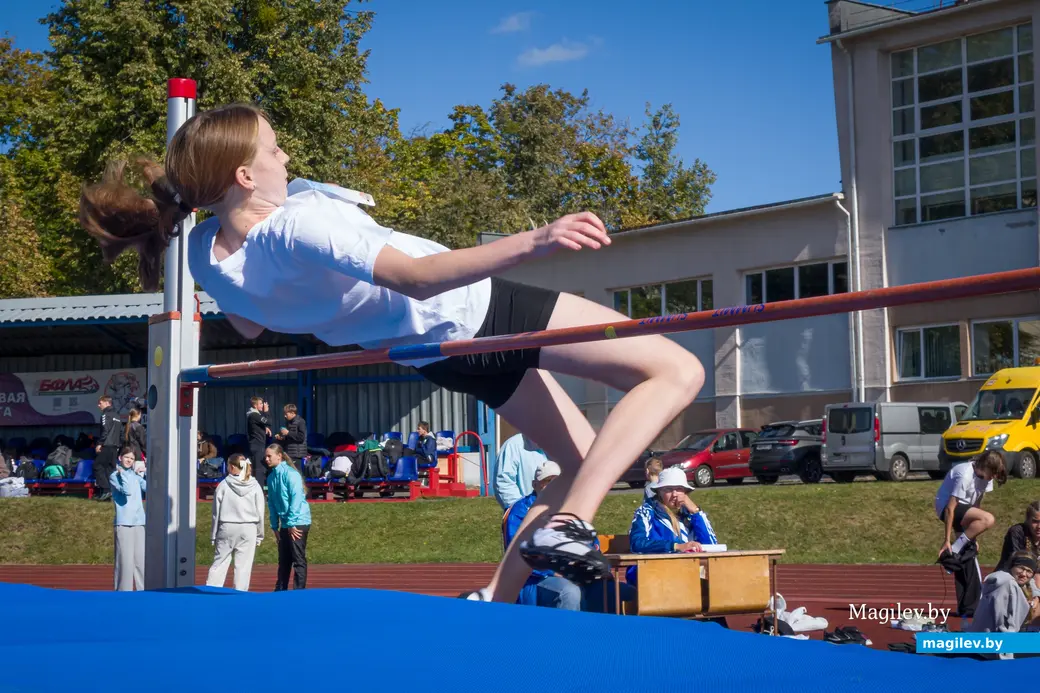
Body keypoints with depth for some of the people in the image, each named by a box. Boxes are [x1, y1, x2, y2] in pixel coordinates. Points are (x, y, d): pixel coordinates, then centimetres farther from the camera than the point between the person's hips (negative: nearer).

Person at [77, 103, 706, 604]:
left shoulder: (206, 252, -6)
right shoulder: (298, 226, -32)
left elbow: (249, 326, 15)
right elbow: (418, 277, -42)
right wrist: (532, 242, -49)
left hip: (438, 353, 9)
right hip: (476, 314, -9)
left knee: (585, 462, 21)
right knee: (678, 370, -9)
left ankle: (495, 597, 12)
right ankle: (567, 524, -18)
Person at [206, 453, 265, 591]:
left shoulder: (223, 485, -4)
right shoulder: (255, 486, 0)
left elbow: (216, 512, -1)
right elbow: (260, 513, 3)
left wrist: (213, 535, 6)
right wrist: (259, 535, 12)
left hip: (227, 528, -1)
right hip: (248, 529, 1)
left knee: (219, 563, 4)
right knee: (243, 566, 3)